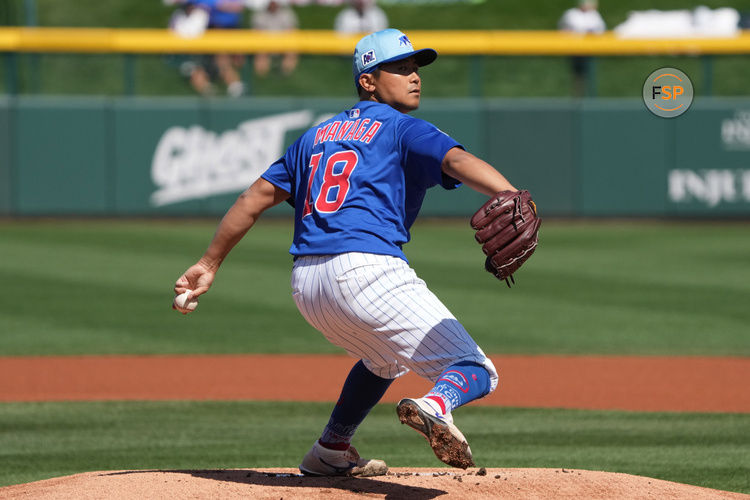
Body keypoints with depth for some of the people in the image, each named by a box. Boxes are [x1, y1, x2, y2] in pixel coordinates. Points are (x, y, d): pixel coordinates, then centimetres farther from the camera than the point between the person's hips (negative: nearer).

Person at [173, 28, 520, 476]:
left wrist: (210, 264, 27)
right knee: (476, 371, -10)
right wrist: (511, 197, -32)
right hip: (368, 268, -7)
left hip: (305, 285, 7)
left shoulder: (318, 136, 26)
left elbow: (256, 197, 24)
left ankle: (331, 452, 37)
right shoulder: (403, 129, 6)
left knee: (385, 358, 36)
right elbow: (457, 160, -14)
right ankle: (437, 406, -42)